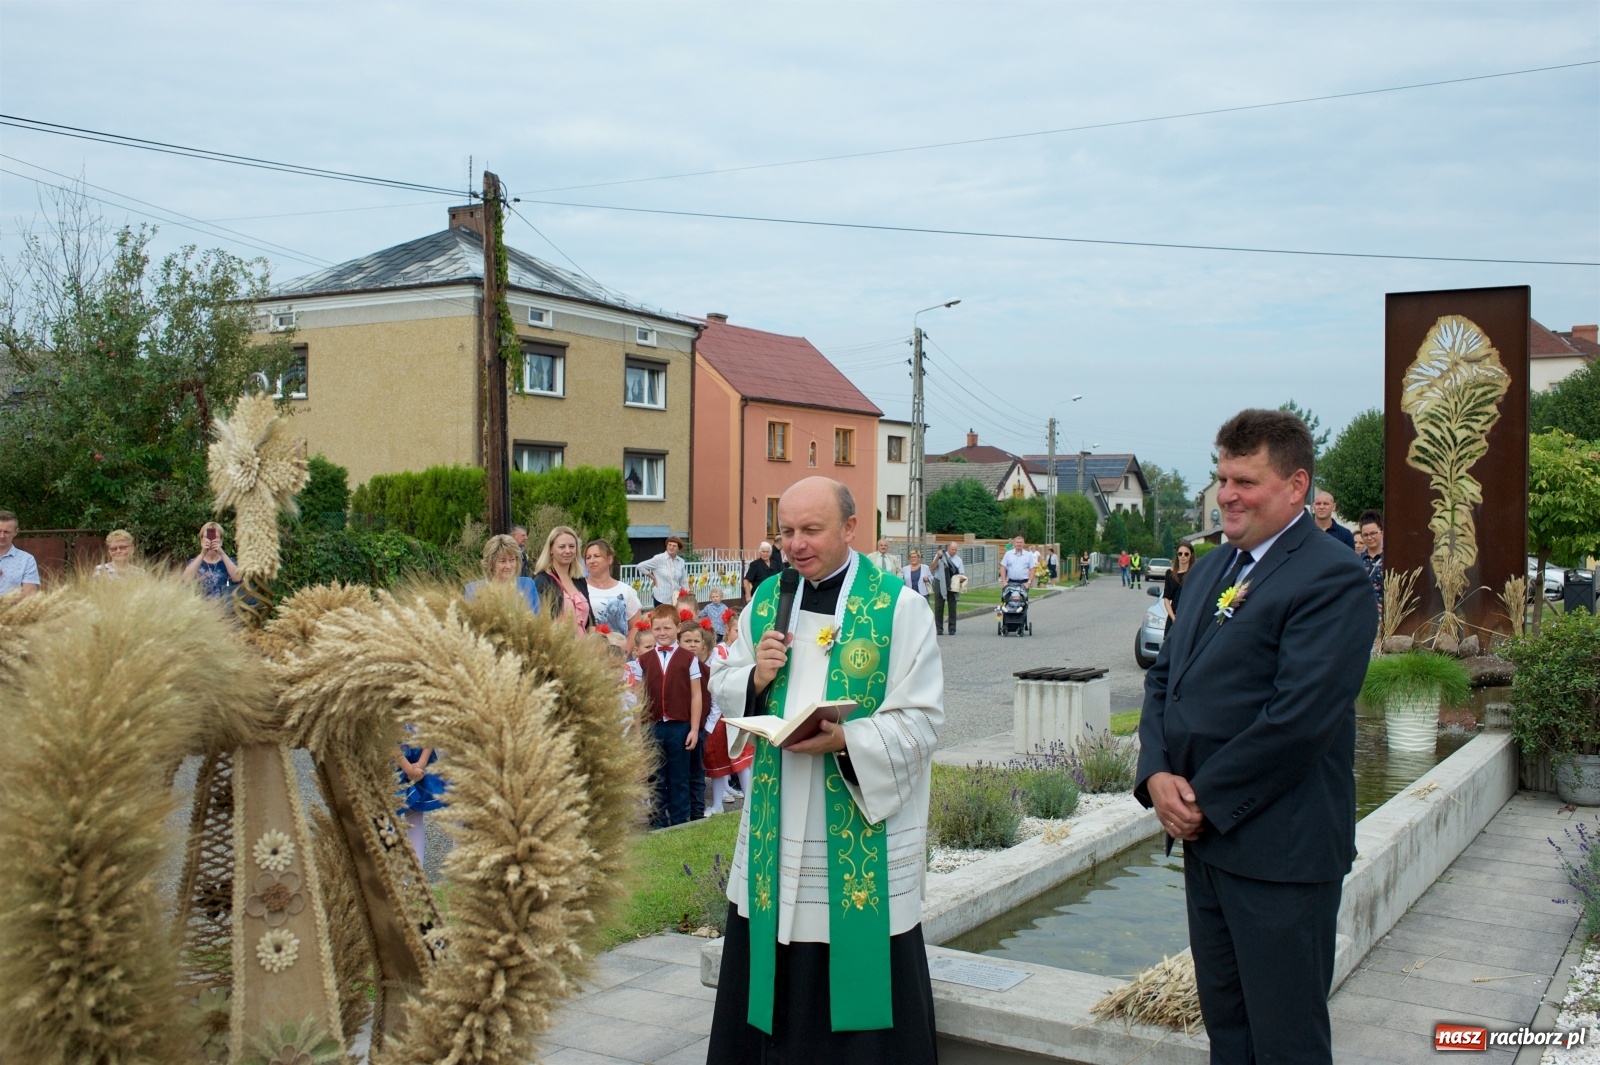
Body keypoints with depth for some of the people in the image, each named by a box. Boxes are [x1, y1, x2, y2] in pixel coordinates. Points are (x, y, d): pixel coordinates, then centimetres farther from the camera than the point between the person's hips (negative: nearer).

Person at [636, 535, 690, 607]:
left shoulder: (681, 562, 6)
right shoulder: (659, 559, -7)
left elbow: (684, 582, 13)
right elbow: (640, 566, -5)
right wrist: (653, 578, -3)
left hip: (676, 599, 4)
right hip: (661, 598, -4)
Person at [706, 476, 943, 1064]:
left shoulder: (898, 605, -9)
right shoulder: (768, 600, 7)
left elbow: (921, 722, -12)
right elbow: (723, 690, 12)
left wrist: (844, 740, -27)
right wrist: (756, 678, -10)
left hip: (863, 826, -4)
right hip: (778, 824, 5)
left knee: (859, 969, 2)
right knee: (774, 972, 12)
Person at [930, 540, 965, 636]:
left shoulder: (958, 559, 10)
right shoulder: (940, 556, 2)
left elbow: (962, 573, 9)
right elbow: (933, 568, -8)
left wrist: (961, 577, -15)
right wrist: (937, 558, -21)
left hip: (953, 585, 2)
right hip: (940, 584, -2)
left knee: (952, 607, 2)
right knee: (939, 607, 1)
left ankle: (952, 629, 8)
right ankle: (939, 629, 7)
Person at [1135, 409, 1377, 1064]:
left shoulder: (1332, 578, -13)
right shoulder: (1209, 573, 15)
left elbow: (1300, 716, -21)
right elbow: (1163, 678, 13)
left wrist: (1205, 797, -15)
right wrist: (1157, 775, -4)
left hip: (1279, 848, -8)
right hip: (1204, 837, 8)